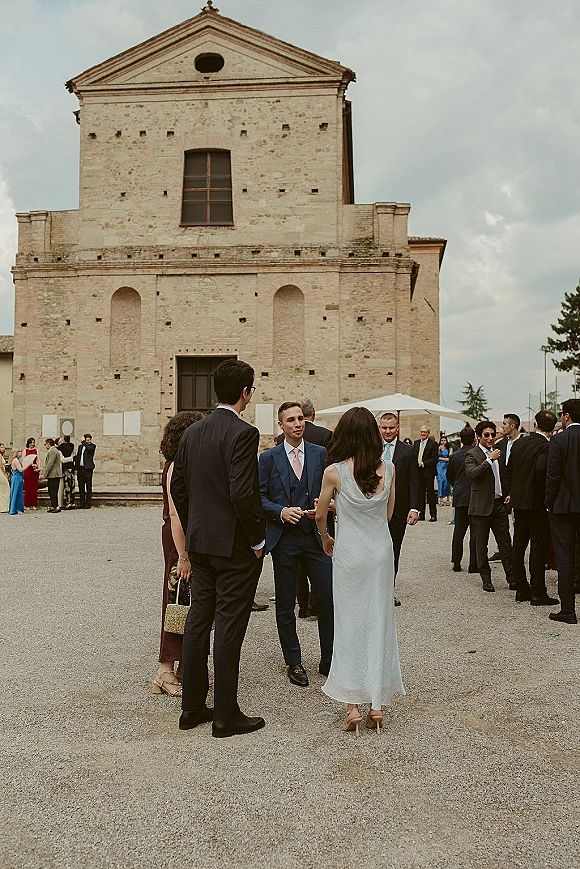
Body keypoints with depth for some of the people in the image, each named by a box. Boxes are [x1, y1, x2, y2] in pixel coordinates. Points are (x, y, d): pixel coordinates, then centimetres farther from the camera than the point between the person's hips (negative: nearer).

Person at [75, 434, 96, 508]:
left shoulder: (92, 446, 1)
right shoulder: (80, 446, 16)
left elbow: (89, 448, -25)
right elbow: (77, 458, 18)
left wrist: (83, 442, -11)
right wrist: (76, 468, 11)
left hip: (88, 469, -5)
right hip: (80, 468, 5)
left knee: (88, 487, -2)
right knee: (81, 487, 8)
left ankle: (88, 504, 0)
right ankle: (82, 504, 14)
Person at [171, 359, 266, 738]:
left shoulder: (192, 432, 6)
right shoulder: (244, 433, -16)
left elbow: (178, 488, 10)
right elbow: (242, 494, -23)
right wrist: (257, 540, -11)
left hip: (199, 544, 7)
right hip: (236, 547, -7)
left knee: (198, 622, 14)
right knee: (229, 628, 1)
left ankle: (192, 707, 25)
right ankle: (226, 715, 12)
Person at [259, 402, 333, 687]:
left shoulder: (320, 454, 7)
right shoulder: (268, 458, 3)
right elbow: (260, 496, 1)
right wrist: (281, 511, -15)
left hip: (315, 536, 1)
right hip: (283, 538, -1)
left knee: (329, 596, -2)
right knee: (285, 604, 7)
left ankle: (328, 661, 16)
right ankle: (293, 662, 23)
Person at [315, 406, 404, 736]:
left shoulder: (335, 472, -11)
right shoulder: (388, 469, -3)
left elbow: (320, 516, 2)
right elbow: (389, 514, 9)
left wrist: (325, 539, 22)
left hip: (349, 554, -3)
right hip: (382, 551, 3)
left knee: (350, 625, 7)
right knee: (379, 623, 10)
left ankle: (353, 706, 10)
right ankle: (378, 704, 15)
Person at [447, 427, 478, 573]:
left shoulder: (454, 456, 1)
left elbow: (449, 477, 11)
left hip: (459, 497, 3)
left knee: (459, 531, 11)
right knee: (475, 531, 2)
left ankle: (456, 562, 13)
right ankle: (473, 564, 2)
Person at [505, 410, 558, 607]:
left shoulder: (518, 443, 6)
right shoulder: (546, 447, -15)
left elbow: (509, 470, 11)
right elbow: (541, 470, -30)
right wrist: (545, 494, -16)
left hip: (518, 501, 7)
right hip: (537, 503, -7)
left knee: (518, 545, 14)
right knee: (538, 548, 0)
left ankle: (521, 588, 23)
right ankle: (538, 593, 5)